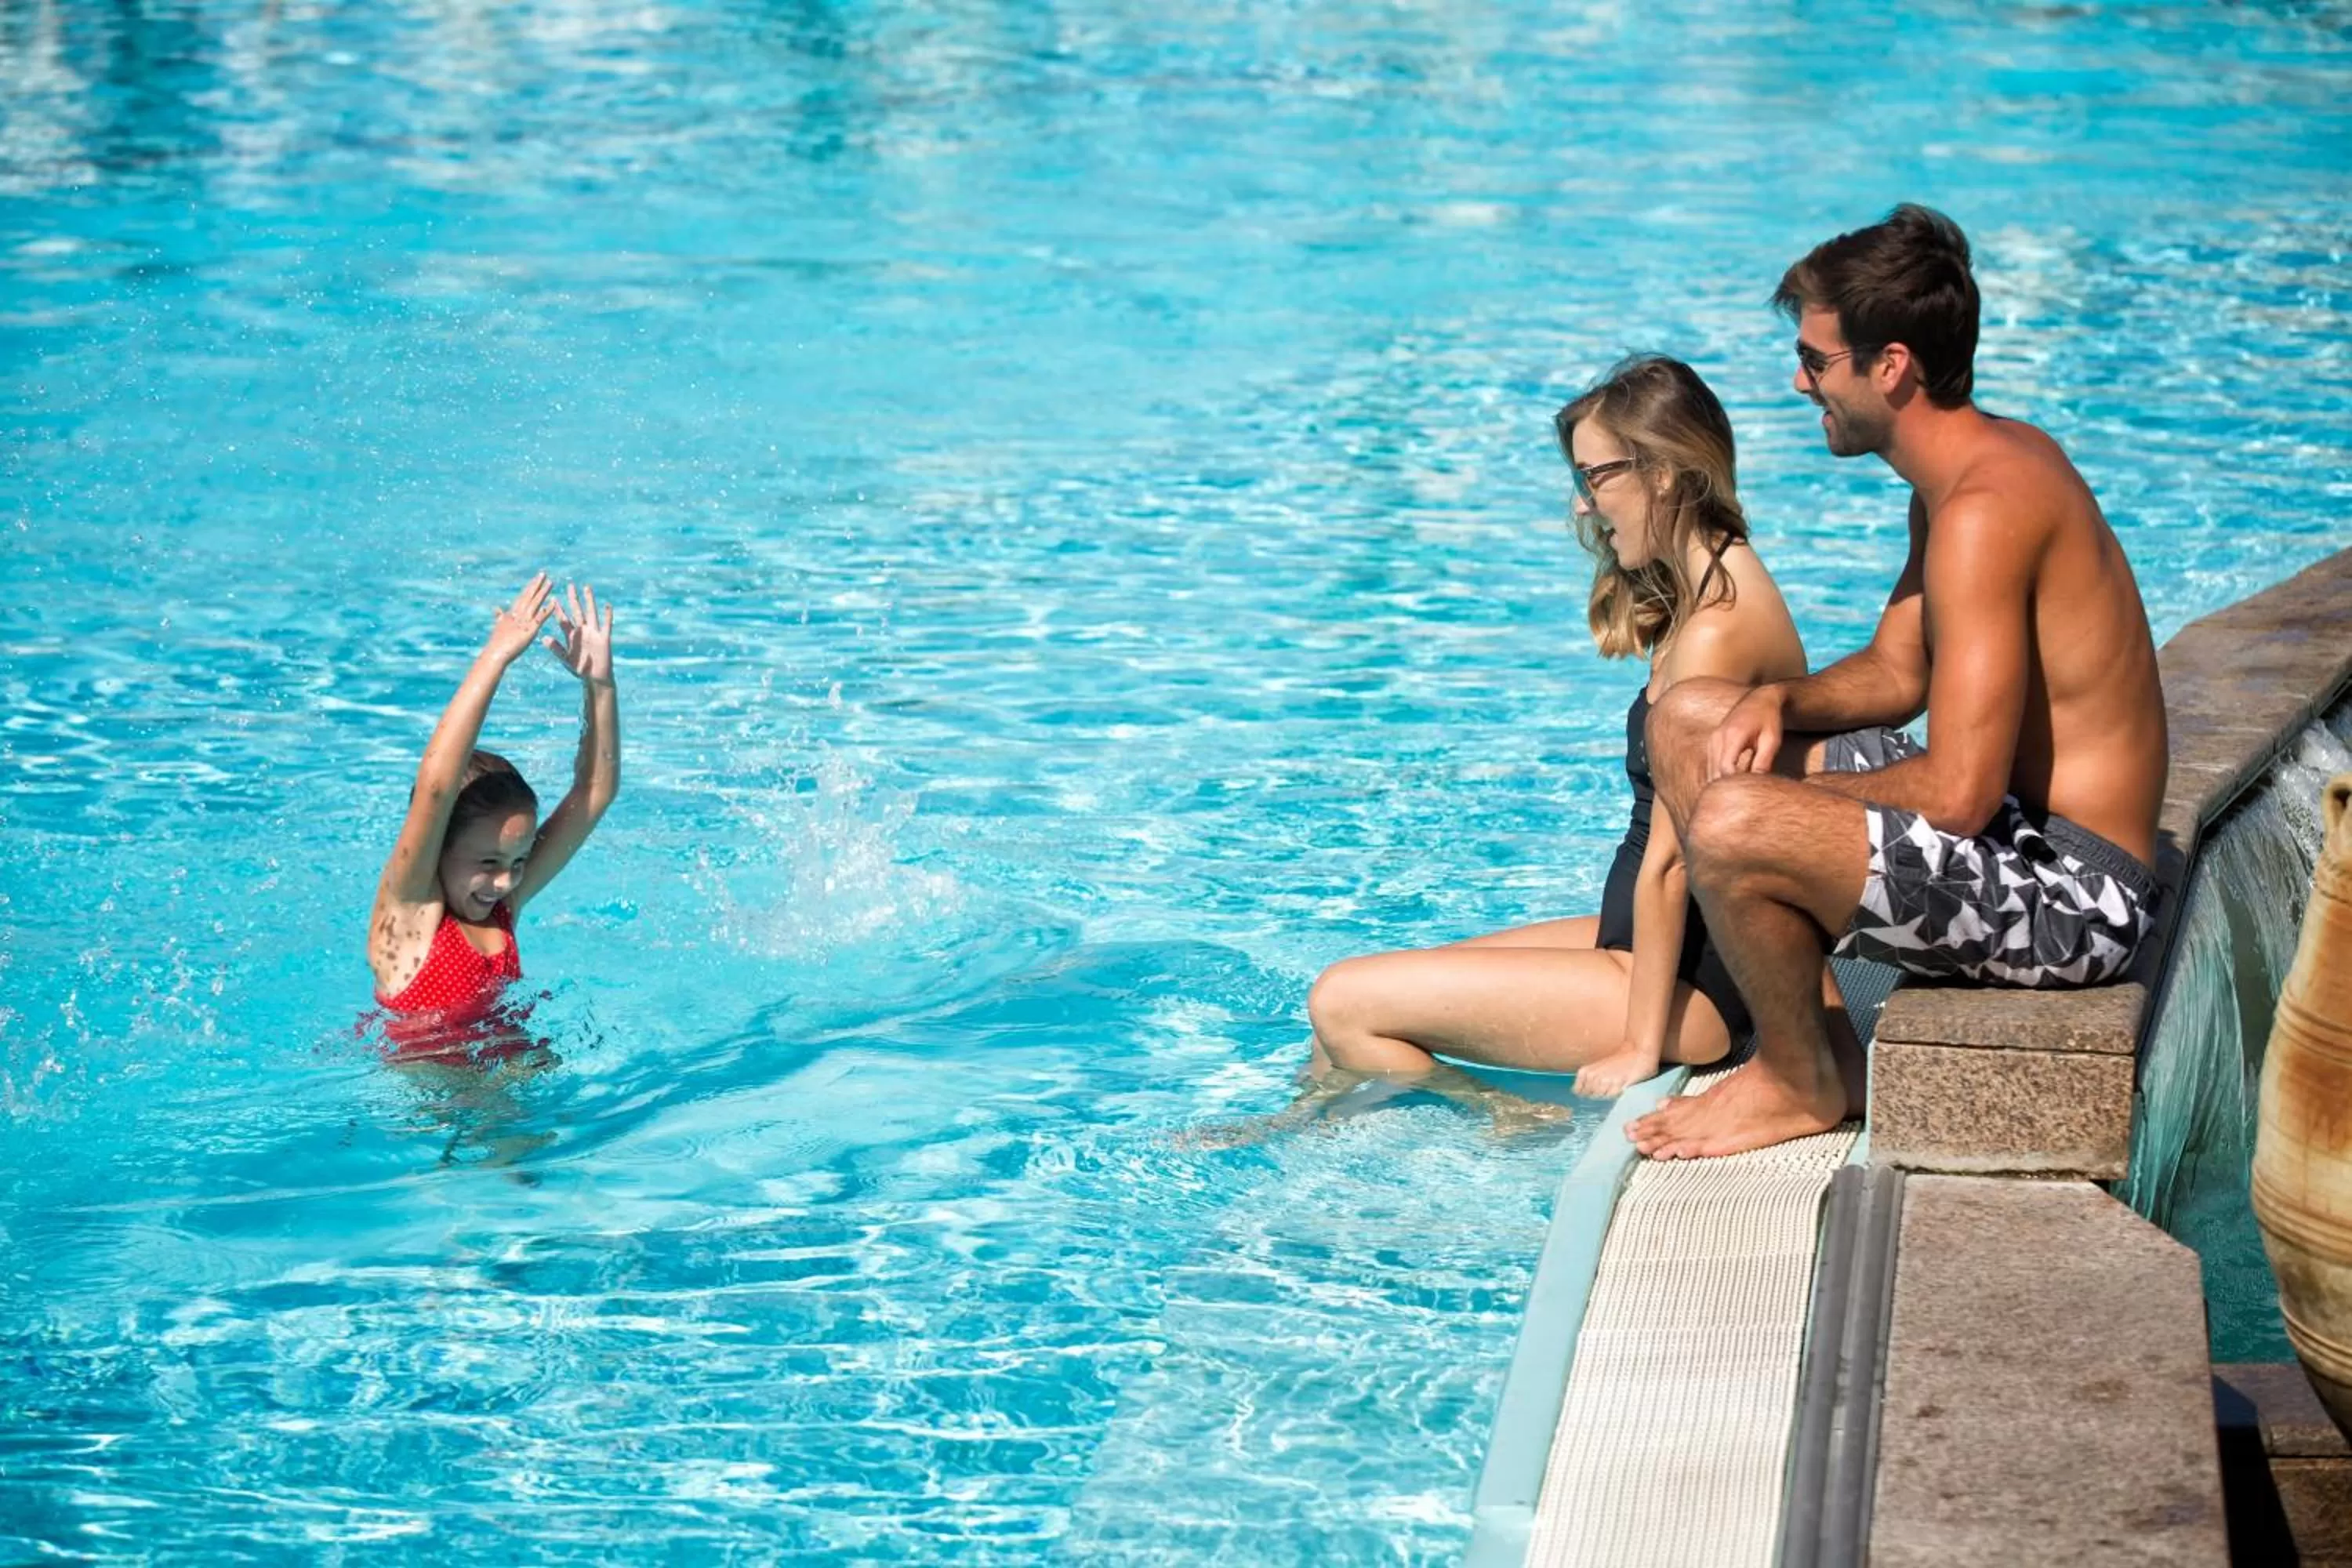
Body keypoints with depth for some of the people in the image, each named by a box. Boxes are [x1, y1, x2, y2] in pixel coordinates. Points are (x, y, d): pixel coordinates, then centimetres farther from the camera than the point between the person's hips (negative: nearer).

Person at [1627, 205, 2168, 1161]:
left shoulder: (1984, 508, -25)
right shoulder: (1984, 459, 8)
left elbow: (1960, 794, -29)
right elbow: (1897, 672, 20)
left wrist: (1787, 792, -12)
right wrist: (1779, 704, -1)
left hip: (2073, 897, -11)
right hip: (2023, 839, 11)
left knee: (1731, 827, -30)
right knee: (1688, 720, 15)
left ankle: (1801, 1085, -2)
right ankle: (1810, 1042, 15)